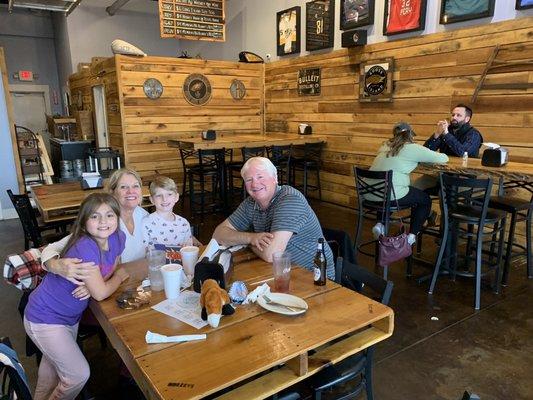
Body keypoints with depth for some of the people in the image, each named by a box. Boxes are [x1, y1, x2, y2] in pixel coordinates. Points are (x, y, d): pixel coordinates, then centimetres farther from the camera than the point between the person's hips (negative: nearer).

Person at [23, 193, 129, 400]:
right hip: (44, 319, -7)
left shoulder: (118, 237, -13)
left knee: (53, 362, 30)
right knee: (79, 374, 1)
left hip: (70, 316, 8)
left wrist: (91, 283, -20)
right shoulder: (85, 247, -34)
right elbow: (100, 293, -30)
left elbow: (109, 272, 1)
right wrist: (120, 277, -11)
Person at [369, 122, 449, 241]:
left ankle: (381, 224, 22)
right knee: (426, 199, 21)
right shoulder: (412, 148, -2)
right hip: (392, 195, -6)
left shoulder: (386, 146, 14)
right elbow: (443, 158, 6)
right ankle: (412, 235, 17)